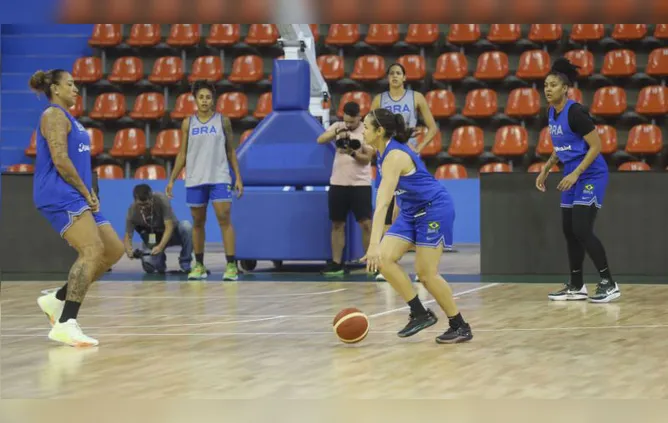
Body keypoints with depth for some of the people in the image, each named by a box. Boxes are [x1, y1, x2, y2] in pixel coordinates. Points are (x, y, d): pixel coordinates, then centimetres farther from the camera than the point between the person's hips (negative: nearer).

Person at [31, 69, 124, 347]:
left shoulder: (66, 117, 24)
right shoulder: (54, 115, -6)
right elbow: (59, 159, -17)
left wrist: (89, 194, 12)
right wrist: (86, 192, -12)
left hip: (75, 196, 10)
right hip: (58, 195, -10)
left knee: (114, 250, 7)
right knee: (92, 250, -25)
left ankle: (57, 300, 11)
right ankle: (65, 324, -32)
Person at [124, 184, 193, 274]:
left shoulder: (161, 200, -29)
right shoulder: (132, 211, -22)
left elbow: (169, 227, -31)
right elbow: (128, 236, -17)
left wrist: (160, 247, -47)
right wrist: (129, 251, -41)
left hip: (170, 233, -1)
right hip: (152, 238, 1)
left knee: (186, 226, -34)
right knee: (149, 267, -25)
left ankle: (185, 264, -15)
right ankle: (160, 259, 15)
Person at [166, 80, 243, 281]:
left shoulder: (223, 121, 3)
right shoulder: (188, 123, 7)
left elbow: (231, 151, 6)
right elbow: (182, 153, 11)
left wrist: (238, 177, -1)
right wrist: (172, 180, 7)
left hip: (219, 178, -2)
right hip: (195, 179, 2)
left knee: (225, 219, -11)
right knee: (198, 222, 8)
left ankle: (231, 265, -11)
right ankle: (199, 266, 18)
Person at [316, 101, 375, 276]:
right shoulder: (338, 126, 5)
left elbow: (367, 158, -9)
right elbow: (320, 140, -7)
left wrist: (353, 152, -27)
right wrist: (336, 132, -23)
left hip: (360, 184, -3)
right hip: (338, 183, 3)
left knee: (366, 224, -6)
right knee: (337, 224, 6)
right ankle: (336, 263, 12)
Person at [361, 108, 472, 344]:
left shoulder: (394, 156, -25)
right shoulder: (387, 151, 4)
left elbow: (382, 203, -34)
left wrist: (374, 245, -41)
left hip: (434, 210, -9)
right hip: (411, 212, 9)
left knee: (426, 273, -9)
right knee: (383, 259, -7)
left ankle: (460, 327, 5)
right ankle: (420, 314, -1)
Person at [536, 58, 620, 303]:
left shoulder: (575, 112, -19)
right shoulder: (552, 113, 7)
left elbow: (596, 146, -19)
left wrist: (576, 174, -23)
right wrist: (546, 169, 14)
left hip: (591, 175, -9)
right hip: (572, 176, 9)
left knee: (582, 230, -14)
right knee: (569, 231, 8)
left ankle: (609, 284, -8)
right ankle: (576, 287, 16)